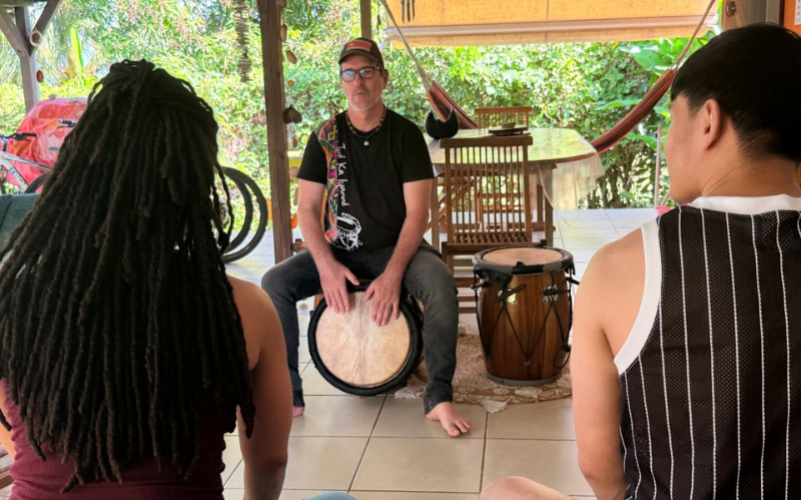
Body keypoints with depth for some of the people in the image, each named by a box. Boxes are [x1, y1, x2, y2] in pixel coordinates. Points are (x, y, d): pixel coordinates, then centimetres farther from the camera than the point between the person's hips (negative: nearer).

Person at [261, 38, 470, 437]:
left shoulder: (406, 135, -6)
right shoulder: (324, 138, -1)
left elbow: (417, 212, -12)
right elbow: (307, 209, -3)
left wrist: (393, 274, -25)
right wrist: (327, 265, -19)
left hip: (397, 247, -2)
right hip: (339, 251, 2)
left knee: (440, 284, -32)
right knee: (274, 283, -20)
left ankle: (439, 398, -20)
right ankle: (287, 396, -10)